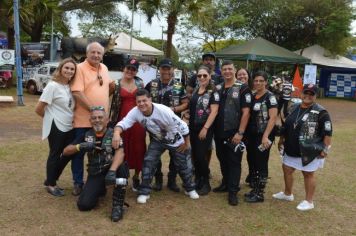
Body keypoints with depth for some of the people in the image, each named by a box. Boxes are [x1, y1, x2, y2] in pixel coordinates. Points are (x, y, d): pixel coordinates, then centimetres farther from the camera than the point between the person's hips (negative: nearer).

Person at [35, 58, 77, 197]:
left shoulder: (71, 86, 7)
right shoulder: (53, 86, -13)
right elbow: (38, 109, -14)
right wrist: (50, 118, 0)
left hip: (69, 127, 7)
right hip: (56, 127, -7)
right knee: (55, 155, 5)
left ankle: (51, 180, 30)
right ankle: (51, 184, 22)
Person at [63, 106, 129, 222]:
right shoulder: (87, 135, 2)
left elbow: (119, 152, -25)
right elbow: (66, 151, 0)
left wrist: (112, 171, -44)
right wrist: (80, 146, -22)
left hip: (111, 169, -3)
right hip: (95, 174, 3)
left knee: (122, 167, -36)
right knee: (84, 205, -16)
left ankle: (118, 205, -20)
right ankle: (100, 190, 20)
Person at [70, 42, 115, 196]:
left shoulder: (104, 68, 11)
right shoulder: (80, 68, -11)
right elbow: (77, 93, -20)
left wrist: (112, 86, -2)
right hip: (83, 119, -6)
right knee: (79, 152, 5)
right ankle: (78, 183, 20)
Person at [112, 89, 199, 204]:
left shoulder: (163, 110, -37)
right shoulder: (135, 112, -26)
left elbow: (182, 126, -28)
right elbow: (123, 123, -32)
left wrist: (187, 143, -16)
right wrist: (117, 133, -56)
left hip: (176, 141, -2)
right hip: (157, 140, 3)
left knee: (183, 165, 9)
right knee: (148, 162, -12)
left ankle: (190, 188, 34)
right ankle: (144, 192, 3)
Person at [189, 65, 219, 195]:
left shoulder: (213, 92, -8)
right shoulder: (195, 91, 11)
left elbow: (214, 112, -15)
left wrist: (205, 128, -18)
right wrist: (187, 118, 9)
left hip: (205, 128, -6)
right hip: (193, 128, 6)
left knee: (201, 156, -7)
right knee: (195, 155, 10)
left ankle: (206, 183, 10)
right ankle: (198, 180, 26)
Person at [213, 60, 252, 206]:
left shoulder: (242, 89, -7)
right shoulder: (217, 88, 9)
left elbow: (246, 112, -12)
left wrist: (240, 133, -17)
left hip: (234, 133, -6)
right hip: (219, 132, 6)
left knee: (234, 161, 1)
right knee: (222, 159, 16)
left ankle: (233, 191, 8)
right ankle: (226, 183, 32)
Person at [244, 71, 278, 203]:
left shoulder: (270, 97, -10)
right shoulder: (252, 96, 10)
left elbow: (273, 118, -16)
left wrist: (265, 136, -22)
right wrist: (244, 133, 9)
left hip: (263, 135, -7)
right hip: (251, 135, 7)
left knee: (261, 164, 1)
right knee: (252, 162, 13)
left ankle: (260, 194, 12)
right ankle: (254, 189, 27)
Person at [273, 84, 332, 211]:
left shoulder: (320, 112, -13)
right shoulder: (295, 108, 7)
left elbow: (328, 132, -14)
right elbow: (286, 126, 17)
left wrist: (325, 149, -17)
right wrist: (281, 140, 20)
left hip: (310, 150, -7)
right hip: (292, 149, 7)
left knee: (308, 174, 5)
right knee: (287, 169, 16)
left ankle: (309, 201, 20)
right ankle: (287, 194, 37)